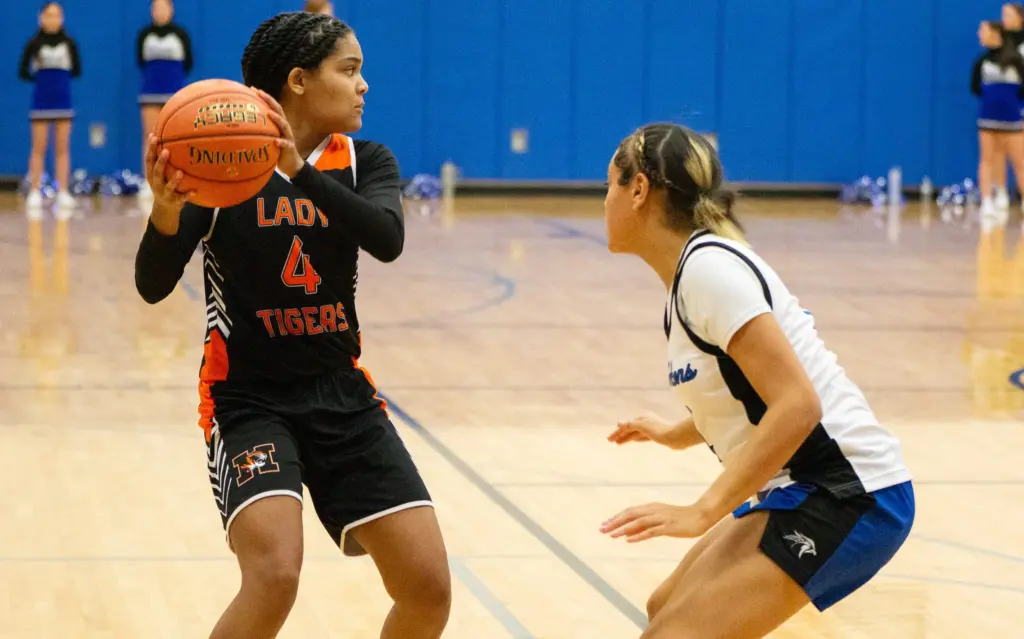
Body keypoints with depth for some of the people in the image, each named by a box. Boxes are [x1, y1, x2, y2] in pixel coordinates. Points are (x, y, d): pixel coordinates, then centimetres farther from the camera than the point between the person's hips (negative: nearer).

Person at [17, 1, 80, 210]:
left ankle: (63, 192, 7)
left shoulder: (69, 43, 1)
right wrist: (41, 77, -8)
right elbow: (23, 73, 0)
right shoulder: (34, 44, -3)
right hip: (41, 101, -1)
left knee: (62, 148, 4)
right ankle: (34, 192, 3)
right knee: (39, 148, 0)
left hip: (63, 101, 2)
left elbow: (76, 71, 4)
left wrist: (59, 76, -8)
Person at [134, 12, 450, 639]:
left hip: (342, 393, 4)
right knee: (275, 577, -27)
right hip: (248, 398, -4)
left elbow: (388, 238, -20)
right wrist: (166, 211, -36)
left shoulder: (364, 162, 2)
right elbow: (154, 286, -16)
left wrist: (300, 171, -34)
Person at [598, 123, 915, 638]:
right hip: (804, 490, 10)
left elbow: (797, 406, -24)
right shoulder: (696, 265, 12)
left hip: (847, 497, -10)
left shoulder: (707, 266, -16)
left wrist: (703, 512, -25)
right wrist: (676, 434, 37)